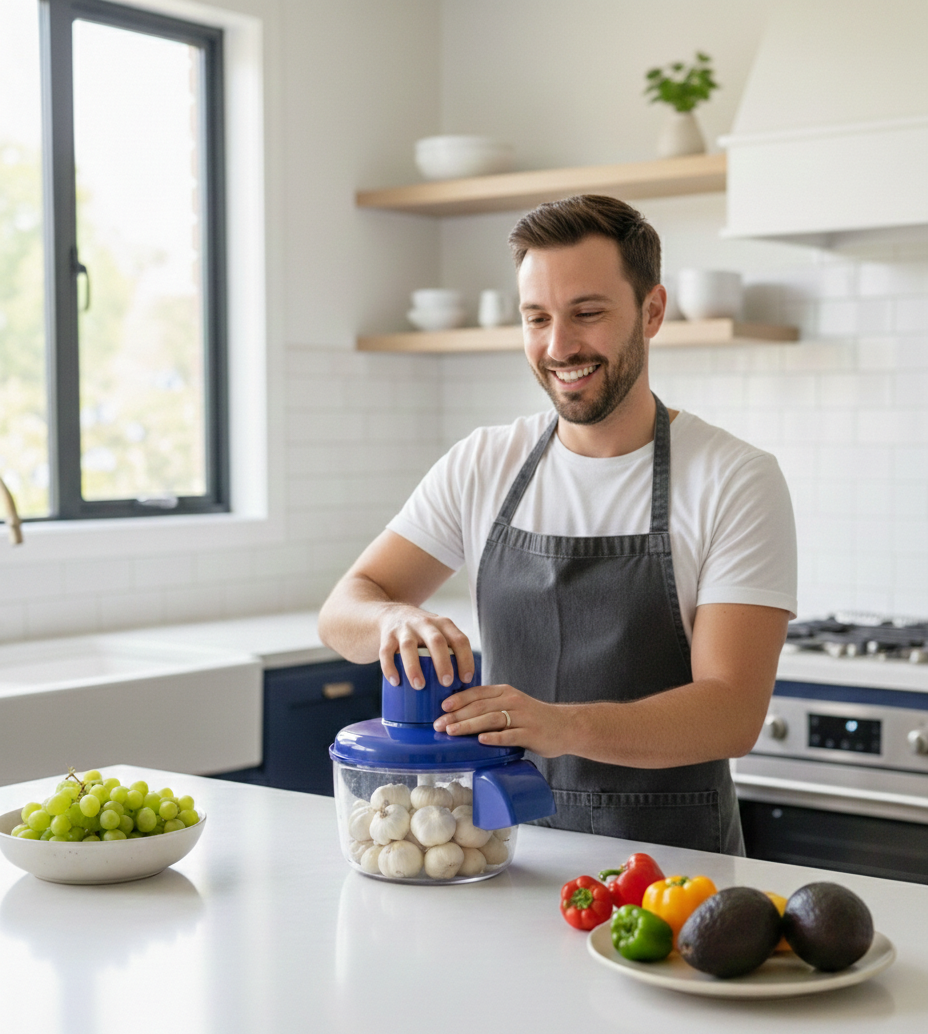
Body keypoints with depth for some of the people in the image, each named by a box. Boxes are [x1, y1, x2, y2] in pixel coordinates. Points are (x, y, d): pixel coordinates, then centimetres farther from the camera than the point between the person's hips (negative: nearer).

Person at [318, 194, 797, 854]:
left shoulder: (737, 480, -6)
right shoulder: (482, 466, 7)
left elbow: (733, 712, -14)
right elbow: (344, 610, 6)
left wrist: (561, 725, -31)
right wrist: (397, 619, -19)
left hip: (672, 855, -3)